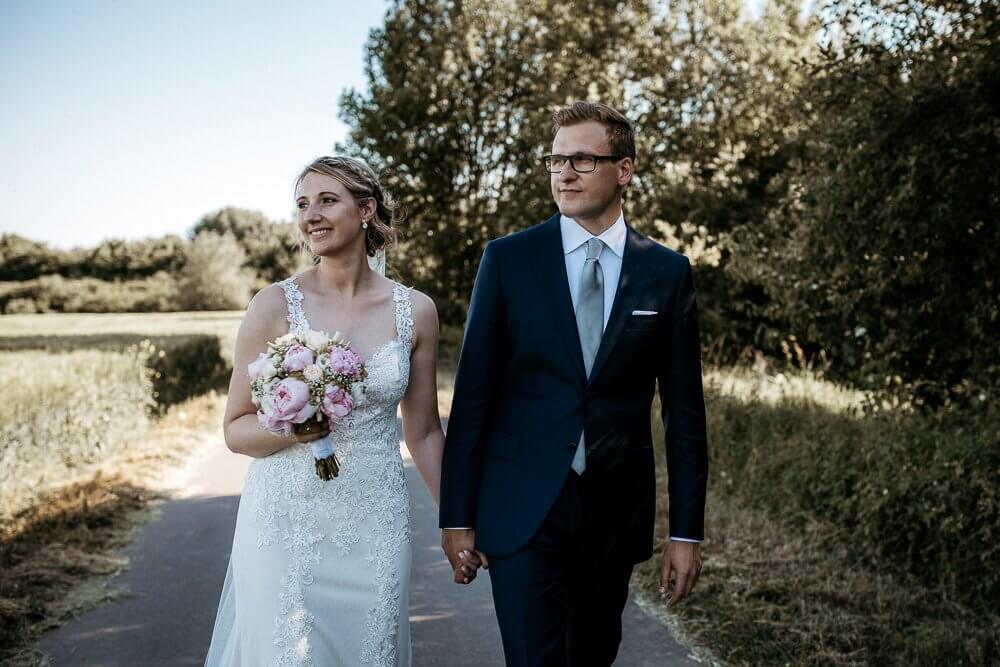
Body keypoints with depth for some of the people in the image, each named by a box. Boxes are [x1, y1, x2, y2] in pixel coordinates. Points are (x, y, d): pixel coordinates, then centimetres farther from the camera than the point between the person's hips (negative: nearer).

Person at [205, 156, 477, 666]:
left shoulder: (415, 311, 0)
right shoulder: (275, 305, -6)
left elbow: (423, 432, 10)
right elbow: (236, 430, -1)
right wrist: (289, 428, -21)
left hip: (375, 524, 2)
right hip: (286, 521, -2)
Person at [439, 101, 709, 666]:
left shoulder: (668, 272, 2)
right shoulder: (508, 259, -2)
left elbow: (684, 410, 3)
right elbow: (474, 394, -2)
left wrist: (687, 531, 1)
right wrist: (457, 515, -4)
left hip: (617, 511, 2)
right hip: (523, 508, -2)